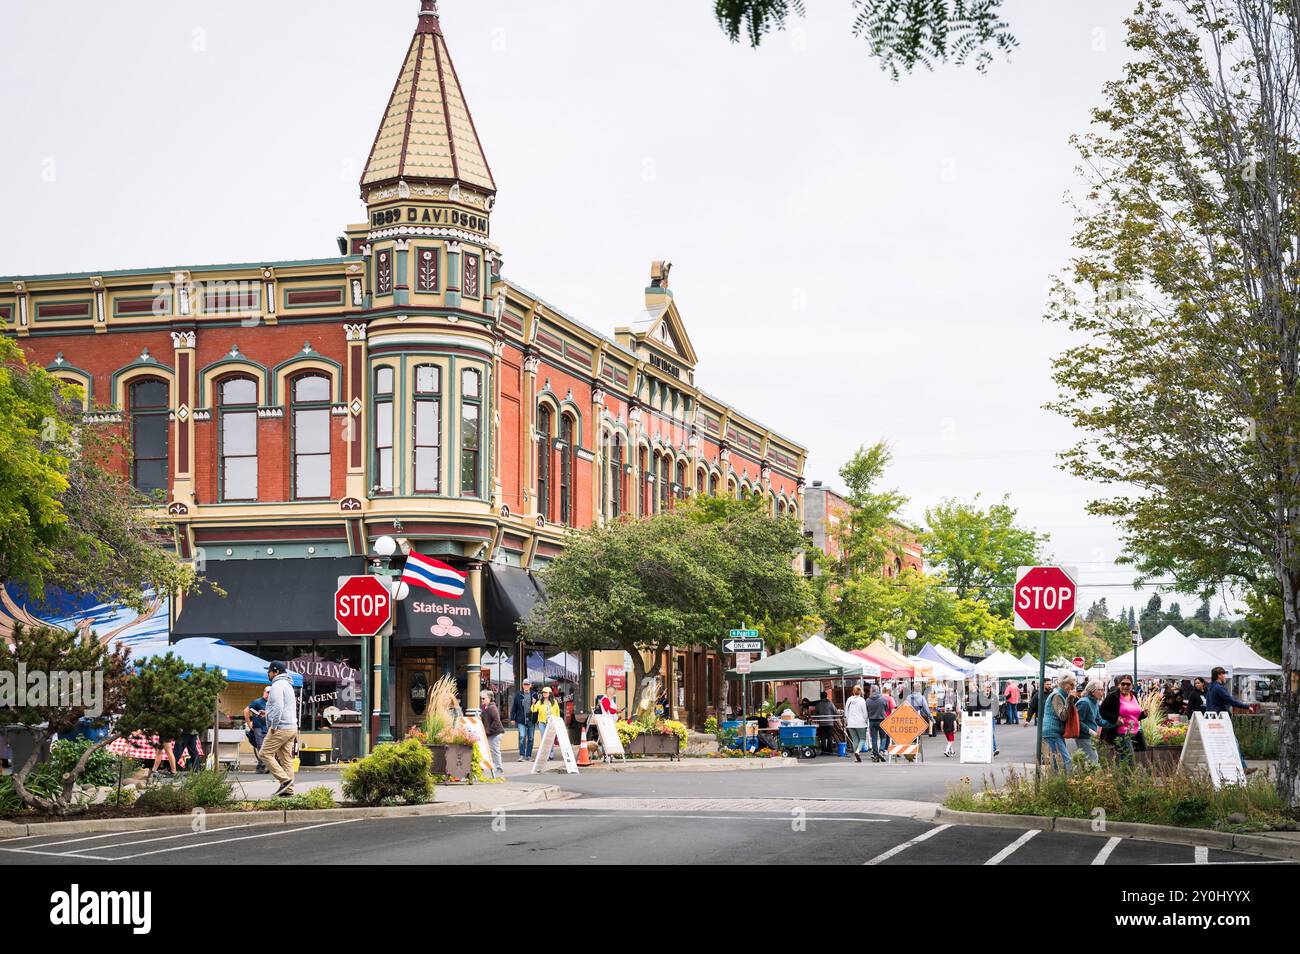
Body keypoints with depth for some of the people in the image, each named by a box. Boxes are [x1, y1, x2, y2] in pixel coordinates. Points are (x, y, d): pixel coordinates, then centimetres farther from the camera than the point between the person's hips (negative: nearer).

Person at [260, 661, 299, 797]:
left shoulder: (277, 685, -10)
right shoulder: (288, 685, 22)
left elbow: (278, 707, -21)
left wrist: (274, 726, -17)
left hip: (280, 728, -9)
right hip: (292, 728, 10)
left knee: (264, 754, -4)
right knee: (286, 759, 7)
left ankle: (284, 780, -13)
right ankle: (288, 789, 4)